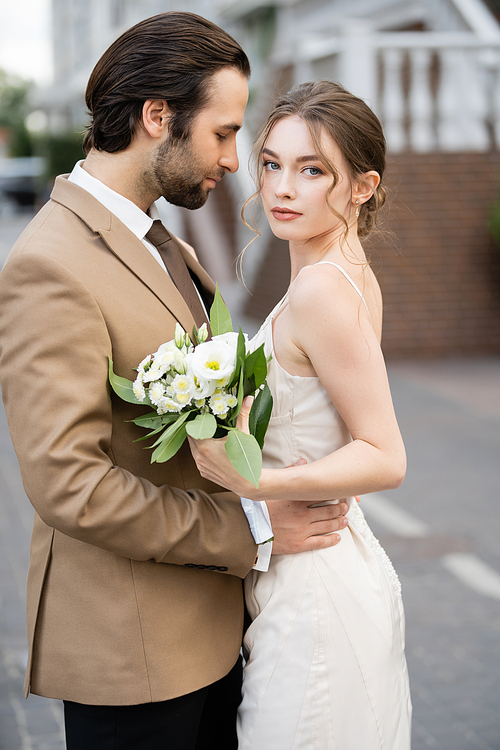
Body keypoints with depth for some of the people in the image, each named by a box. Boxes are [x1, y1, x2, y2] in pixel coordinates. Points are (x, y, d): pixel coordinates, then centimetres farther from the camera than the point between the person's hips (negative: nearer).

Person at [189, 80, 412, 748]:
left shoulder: (322, 288, -22)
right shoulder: (353, 274, 6)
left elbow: (385, 458, -22)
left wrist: (259, 483, -30)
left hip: (311, 595, -9)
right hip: (342, 567, 9)